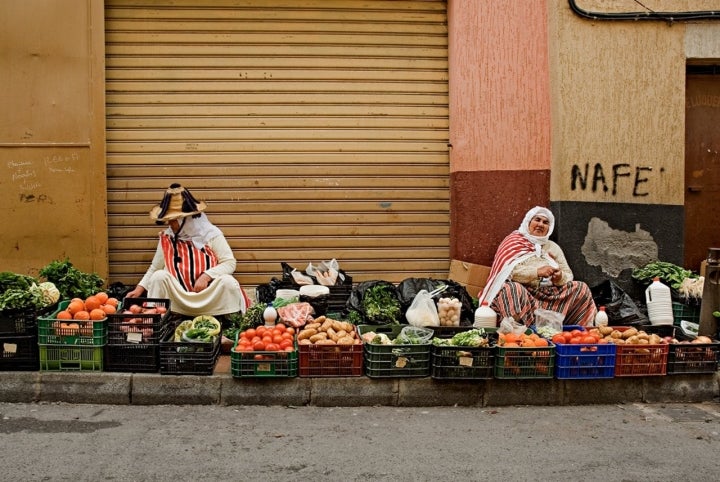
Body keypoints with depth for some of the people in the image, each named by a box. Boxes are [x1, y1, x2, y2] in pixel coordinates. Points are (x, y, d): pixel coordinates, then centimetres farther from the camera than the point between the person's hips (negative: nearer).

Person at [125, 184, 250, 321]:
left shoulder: (210, 233, -6)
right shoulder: (166, 238, 3)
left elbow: (230, 262, -9)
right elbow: (154, 268, 8)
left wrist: (206, 276, -23)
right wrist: (139, 288, -6)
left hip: (209, 292, -2)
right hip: (179, 294, 2)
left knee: (228, 282, -30)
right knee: (159, 276, -22)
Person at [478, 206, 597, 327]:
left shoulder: (553, 247, 20)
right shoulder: (515, 242, 5)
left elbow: (569, 275, 14)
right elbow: (507, 271, -11)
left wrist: (560, 277, -11)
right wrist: (537, 272, -21)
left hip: (552, 296, 5)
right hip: (523, 294, -4)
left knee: (581, 289, -13)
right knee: (511, 289, -36)